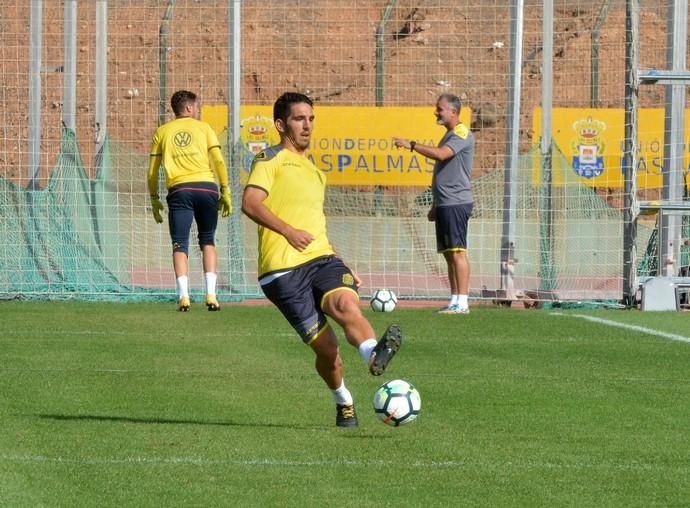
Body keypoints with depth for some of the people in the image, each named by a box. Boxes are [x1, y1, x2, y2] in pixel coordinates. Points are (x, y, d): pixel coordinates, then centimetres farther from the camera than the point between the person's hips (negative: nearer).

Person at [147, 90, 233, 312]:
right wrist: (225, 191, 7)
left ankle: (183, 296, -15)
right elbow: (219, 161, 5)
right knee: (208, 241, 14)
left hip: (179, 189, 0)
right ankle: (211, 294, 2)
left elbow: (153, 171, 13)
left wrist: (154, 200, 19)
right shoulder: (203, 128, 14)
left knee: (180, 245, 1)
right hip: (206, 186, 0)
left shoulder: (162, 132, 16)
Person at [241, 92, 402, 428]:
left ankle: (374, 355, -58)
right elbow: (250, 203, -10)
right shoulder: (271, 159, 5)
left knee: (347, 303, -30)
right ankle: (344, 404, 20)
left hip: (321, 258, 5)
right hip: (282, 270, -5)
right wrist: (288, 231, -19)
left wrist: (341, 268, 32)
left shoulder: (315, 172, 29)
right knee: (326, 348, -6)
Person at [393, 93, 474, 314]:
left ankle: (462, 302, -14)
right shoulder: (449, 135, 21)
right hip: (445, 204, 10)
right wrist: (436, 205, 25)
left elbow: (441, 154, -27)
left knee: (457, 251, -12)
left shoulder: (462, 134, -10)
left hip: (456, 203, -10)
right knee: (449, 253, 8)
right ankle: (454, 301, 10)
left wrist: (411, 145, -21)